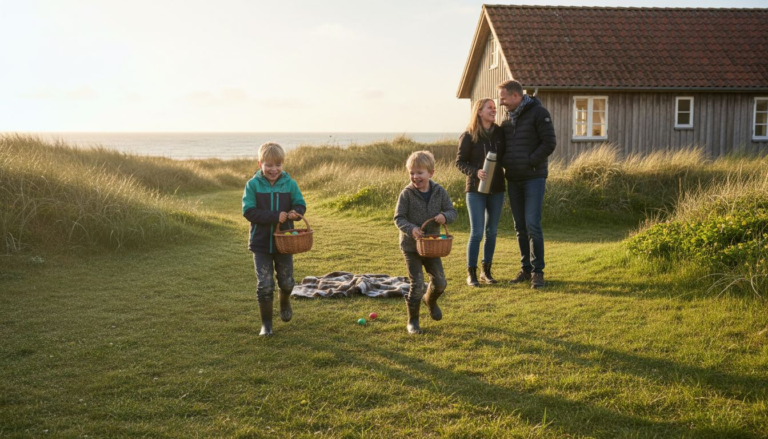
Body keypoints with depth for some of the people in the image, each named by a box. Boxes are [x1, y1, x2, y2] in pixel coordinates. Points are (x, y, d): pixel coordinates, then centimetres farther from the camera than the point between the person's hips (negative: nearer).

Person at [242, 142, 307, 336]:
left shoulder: (290, 184, -3)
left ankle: (285, 303, 47)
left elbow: (300, 204, -1)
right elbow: (248, 211, -15)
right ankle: (266, 323, 15)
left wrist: (295, 212, -26)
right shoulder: (252, 185, -9)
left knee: (287, 282, 13)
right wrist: (275, 216, -24)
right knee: (264, 285, -1)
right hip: (261, 242, -2)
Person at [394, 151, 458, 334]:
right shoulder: (407, 193, -13)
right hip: (411, 246, -4)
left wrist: (445, 217, -23)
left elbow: (452, 211, 0)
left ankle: (430, 300, 46)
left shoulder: (439, 192, -4)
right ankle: (413, 321, 11)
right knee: (417, 284, -6)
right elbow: (398, 218, -10)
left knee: (440, 282, 11)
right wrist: (411, 229, -29)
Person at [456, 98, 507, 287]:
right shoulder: (468, 136, -7)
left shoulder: (500, 133, 3)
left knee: (491, 232, 9)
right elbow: (460, 161, -4)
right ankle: (471, 273, 5)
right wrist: (475, 172, -20)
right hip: (476, 190, -4)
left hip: (496, 189, 4)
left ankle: (486, 271, 22)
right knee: (476, 232, -6)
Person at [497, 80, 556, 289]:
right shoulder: (507, 119, 12)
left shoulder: (538, 113, -7)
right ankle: (526, 269, 18)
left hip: (534, 178, -6)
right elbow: (501, 145, 21)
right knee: (520, 227, 9)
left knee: (532, 225, -10)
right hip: (513, 179, 6)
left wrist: (529, 162, -14)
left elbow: (549, 143, -12)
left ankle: (537, 271, -1)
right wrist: (504, 162, 2)